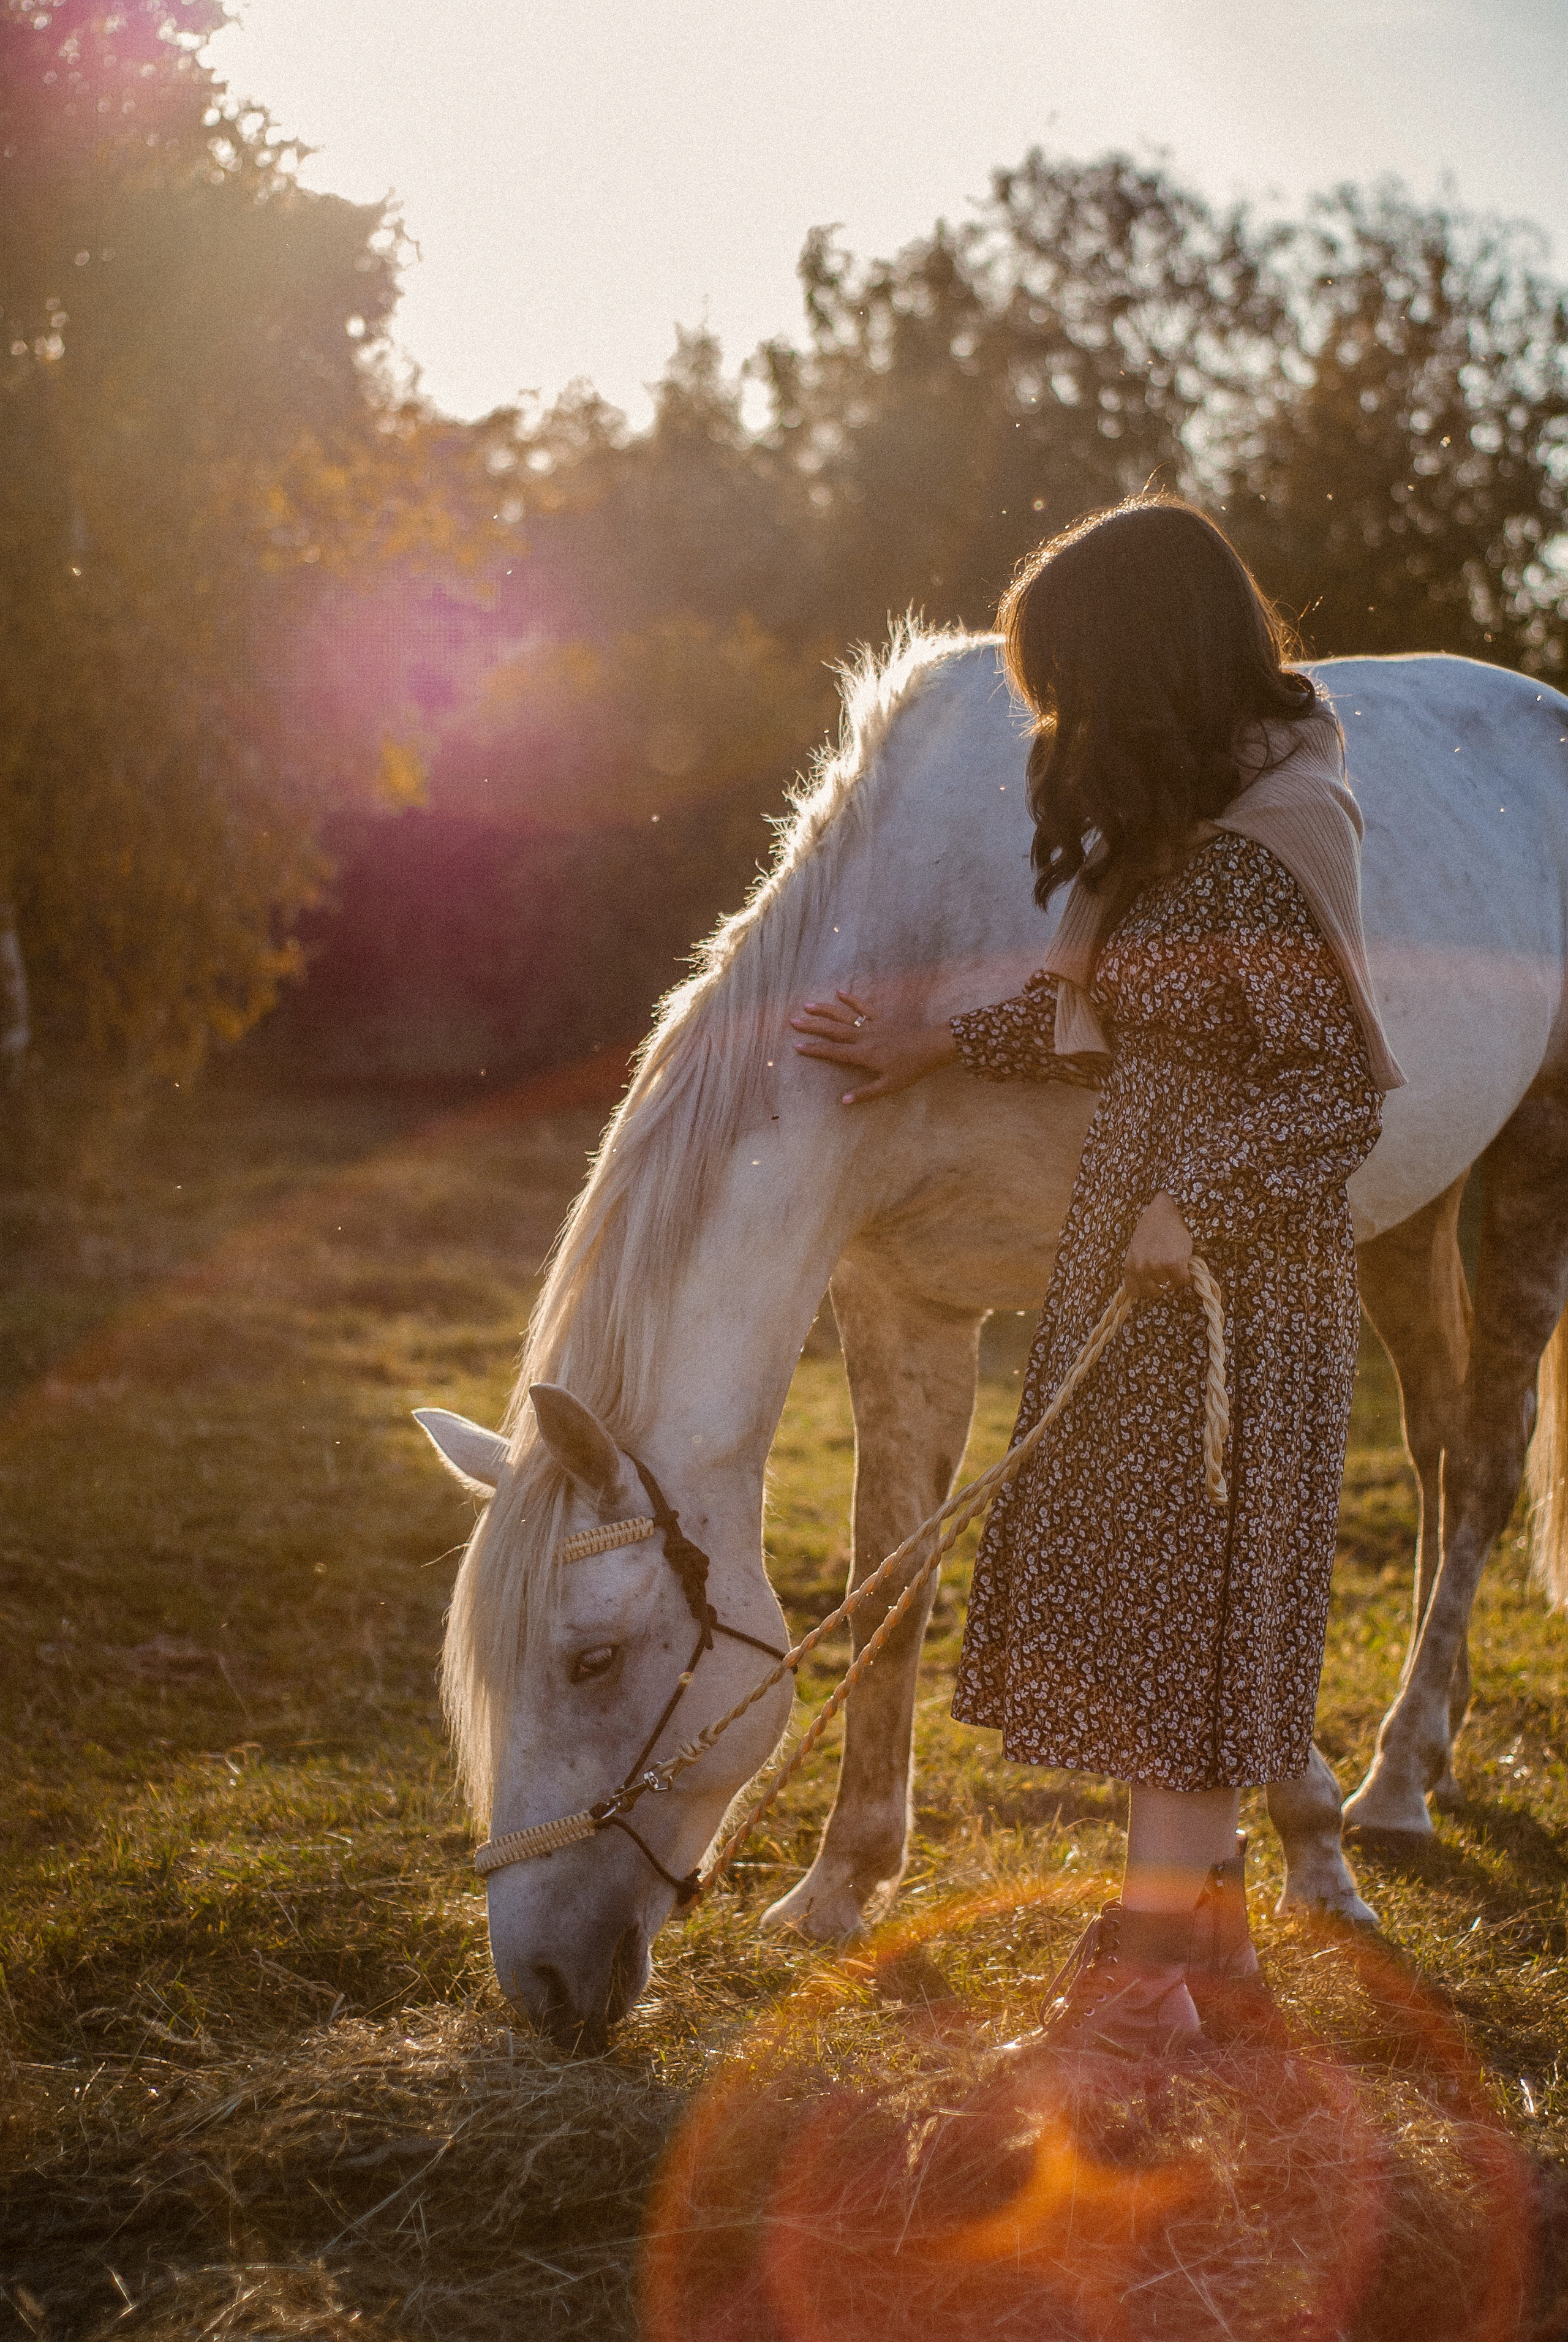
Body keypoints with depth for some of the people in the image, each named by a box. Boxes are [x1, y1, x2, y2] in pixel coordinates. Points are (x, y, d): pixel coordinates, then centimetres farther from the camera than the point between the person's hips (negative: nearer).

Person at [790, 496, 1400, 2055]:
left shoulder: (1252, 866, -22)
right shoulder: (1181, 831, 8)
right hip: (1136, 1246, 10)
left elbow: (1340, 1087, -21)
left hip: (1220, 1270, -10)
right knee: (1145, 1573, 15)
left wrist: (1197, 1212, -24)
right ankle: (1204, 1911, 26)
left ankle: (1152, 1950, 8)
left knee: (1170, 1577, -2)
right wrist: (941, 1048, 15)